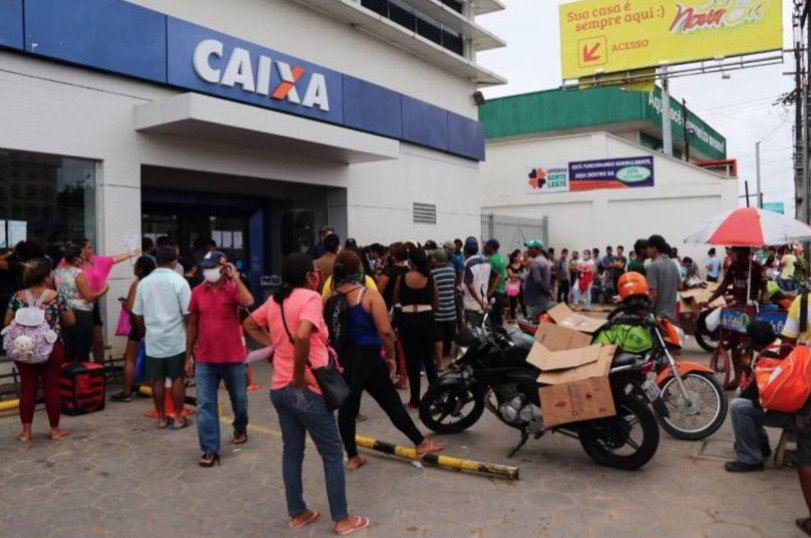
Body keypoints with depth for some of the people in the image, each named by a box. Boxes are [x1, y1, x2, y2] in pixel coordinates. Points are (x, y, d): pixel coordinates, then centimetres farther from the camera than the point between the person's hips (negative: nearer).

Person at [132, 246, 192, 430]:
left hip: (153, 339, 3)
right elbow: (188, 314, -11)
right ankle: (178, 418, 10)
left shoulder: (144, 283, 2)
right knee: (177, 379, 6)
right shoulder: (179, 281, -9)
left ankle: (161, 418, 17)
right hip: (176, 339, -3)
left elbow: (138, 315, 7)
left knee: (157, 380, 10)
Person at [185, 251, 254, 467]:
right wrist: (188, 356, 8)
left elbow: (248, 302, -30)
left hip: (233, 357, -1)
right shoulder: (197, 292, 1)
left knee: (239, 399, 17)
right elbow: (192, 325, 7)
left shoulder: (233, 289, -7)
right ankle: (210, 450, 7)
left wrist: (235, 277, -22)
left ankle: (240, 428, 45)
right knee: (205, 405, -1)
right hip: (205, 360, 2)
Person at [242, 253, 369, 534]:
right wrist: (300, 377, -22)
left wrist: (273, 343, 12)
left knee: (291, 451, 17)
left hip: (279, 388, 8)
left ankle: (297, 514, 28)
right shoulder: (310, 297, -15)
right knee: (332, 454, 6)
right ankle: (342, 519, 15)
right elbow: (302, 336, -32)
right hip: (306, 389, -7)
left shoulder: (274, 300, 8)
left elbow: (249, 325, 22)